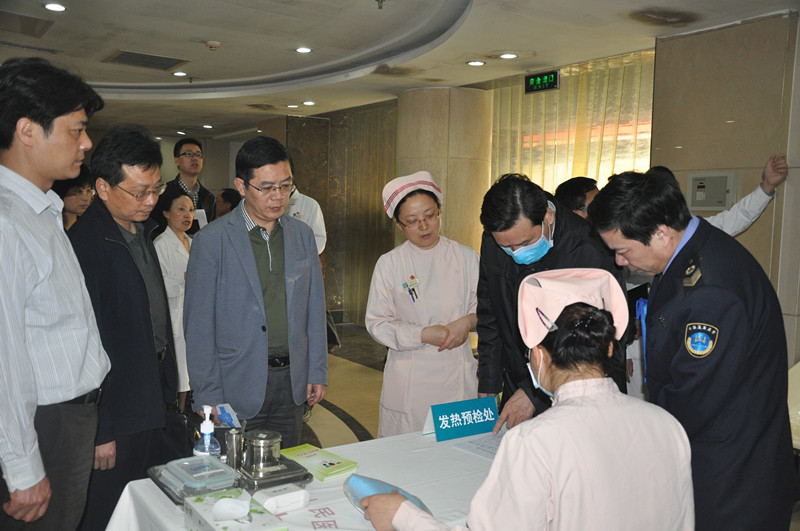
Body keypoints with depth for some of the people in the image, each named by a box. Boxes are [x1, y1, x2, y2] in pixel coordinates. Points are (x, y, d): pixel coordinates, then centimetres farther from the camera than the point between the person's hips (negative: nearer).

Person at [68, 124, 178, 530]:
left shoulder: (141, 230, 8)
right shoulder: (84, 243, -21)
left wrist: (169, 387, 15)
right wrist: (99, 433, -17)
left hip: (153, 400, 8)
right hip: (115, 413, -8)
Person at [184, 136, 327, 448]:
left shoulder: (303, 235, 5)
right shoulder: (212, 240, -8)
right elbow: (199, 325, -7)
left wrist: (317, 373, 8)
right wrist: (209, 398, -8)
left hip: (292, 382, 4)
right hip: (238, 385, -4)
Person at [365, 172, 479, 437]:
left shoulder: (466, 257, 4)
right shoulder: (389, 264, -1)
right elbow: (377, 324, -2)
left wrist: (467, 322, -13)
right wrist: (424, 335, -14)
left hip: (458, 375, 2)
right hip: (410, 382, -1)